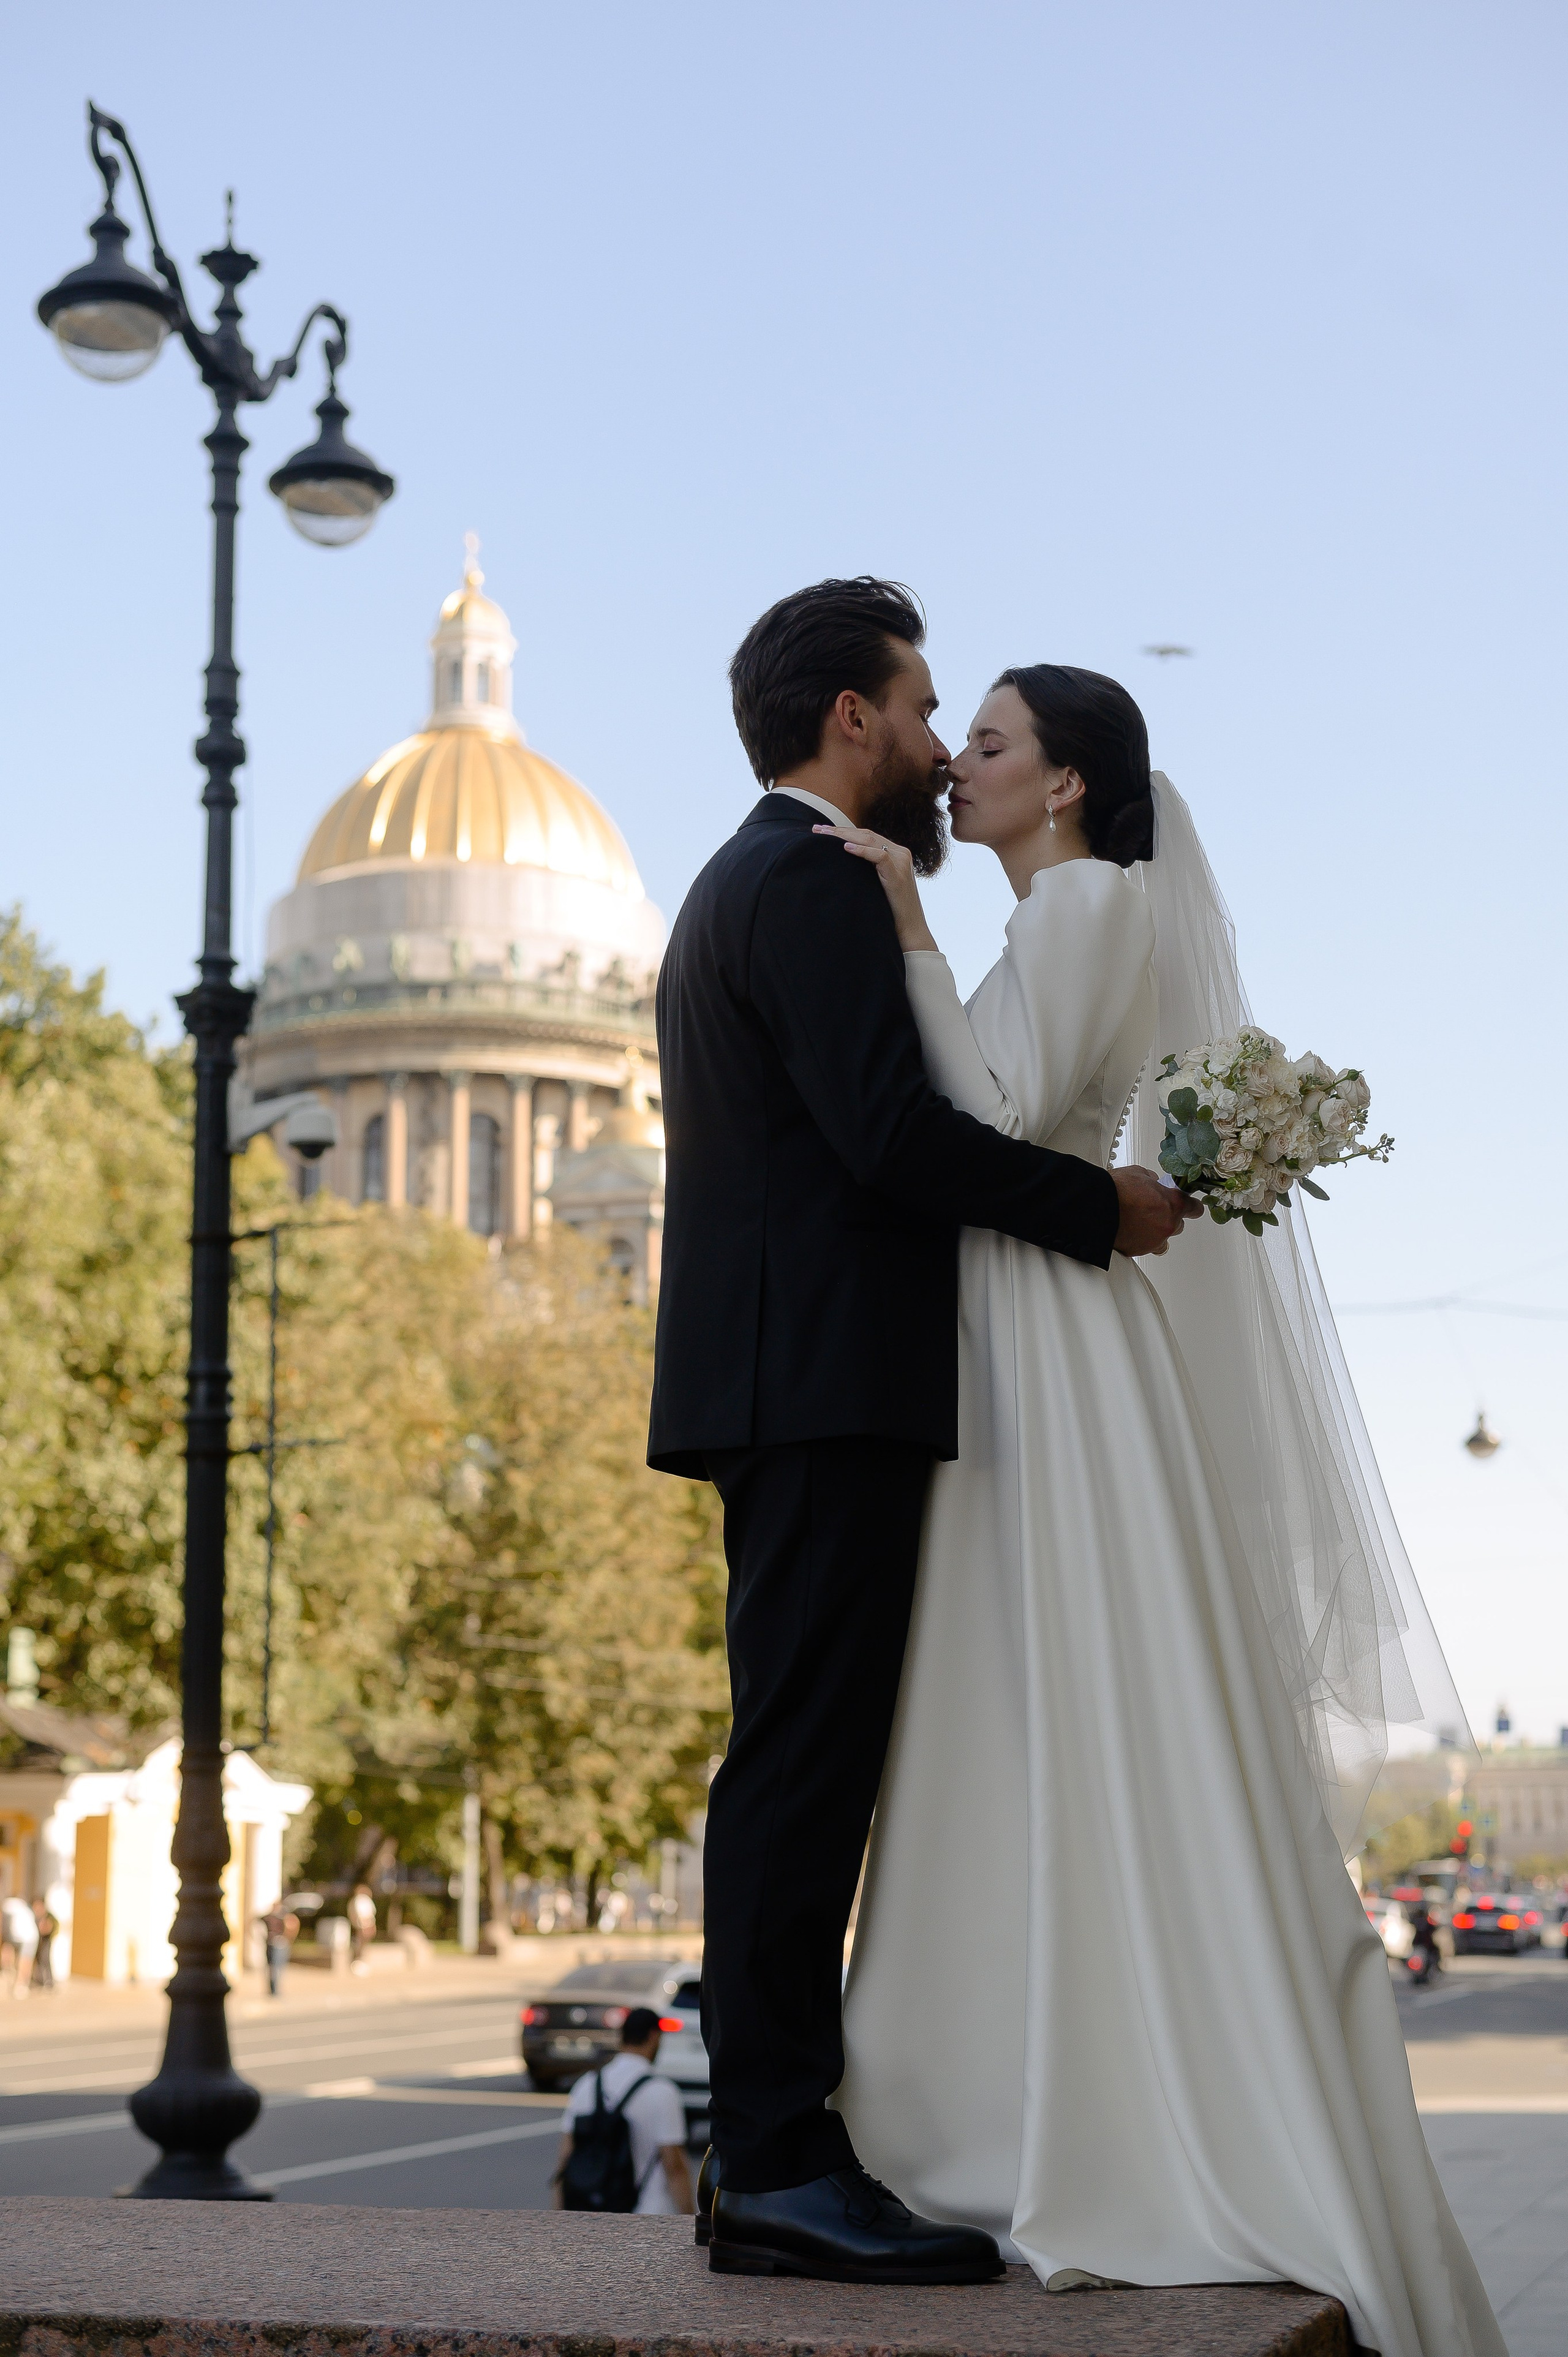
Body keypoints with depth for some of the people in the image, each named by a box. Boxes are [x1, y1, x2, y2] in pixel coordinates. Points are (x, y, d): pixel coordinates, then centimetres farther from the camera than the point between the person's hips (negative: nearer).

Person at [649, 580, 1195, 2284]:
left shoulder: (735, 884, 24)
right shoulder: (816, 883, -9)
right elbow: (891, 1128, -20)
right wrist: (1105, 1206, -11)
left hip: (778, 1385, 11)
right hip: (827, 1384, -11)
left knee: (801, 1772, 9)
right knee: (805, 1768, -11)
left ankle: (777, 2154, 12)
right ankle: (778, 2166, -10)